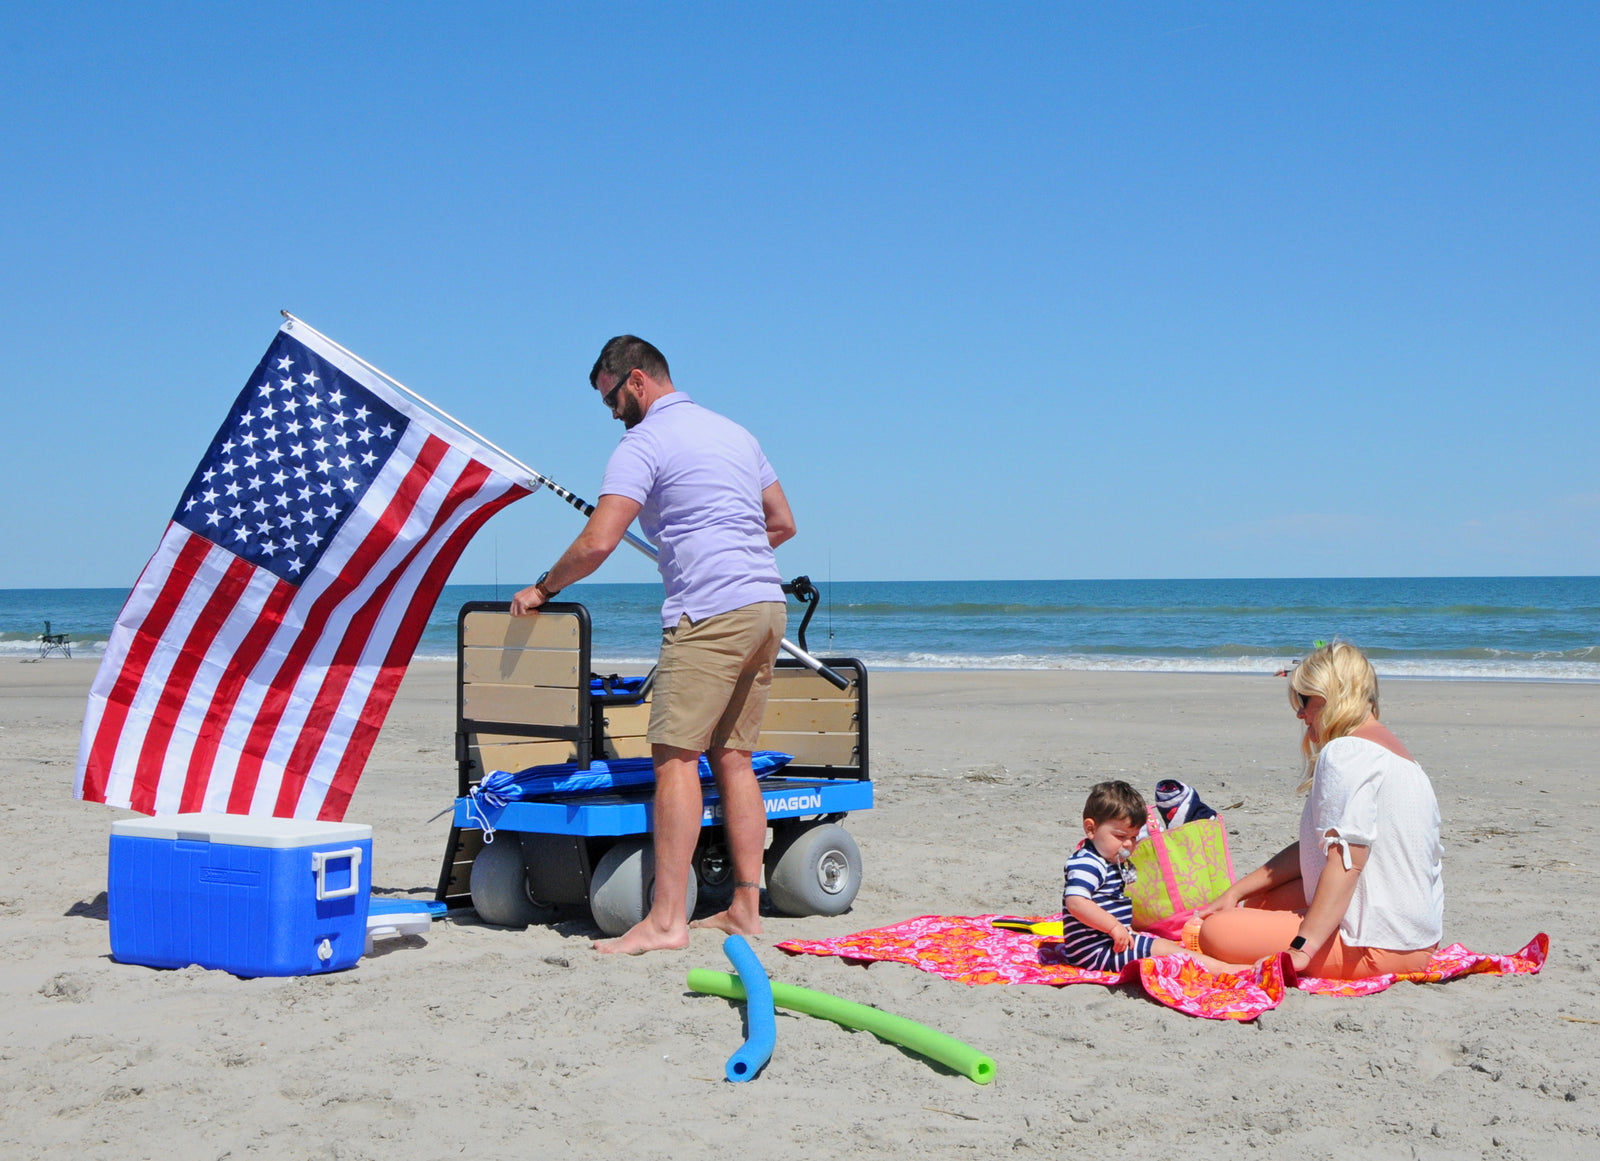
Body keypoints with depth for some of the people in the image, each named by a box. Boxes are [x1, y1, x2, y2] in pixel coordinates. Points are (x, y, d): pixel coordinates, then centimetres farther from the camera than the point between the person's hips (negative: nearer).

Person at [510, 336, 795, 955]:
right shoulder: (735, 432, 21)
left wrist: (542, 589, 3)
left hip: (710, 613, -9)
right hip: (766, 606, 9)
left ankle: (665, 920, -13)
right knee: (732, 755, 11)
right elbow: (782, 522, 26)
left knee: (675, 755, -10)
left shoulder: (644, 443, -4)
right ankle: (745, 909, 11)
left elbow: (597, 543, -12)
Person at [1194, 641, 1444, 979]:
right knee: (1261, 902, 25)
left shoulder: (1346, 752, -14)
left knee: (1216, 933, -13)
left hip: (1378, 944, -11)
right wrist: (1236, 892, 18)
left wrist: (1301, 950, -28)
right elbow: (1313, 848, 21)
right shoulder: (1389, 748, 20)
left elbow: (1347, 859, -25)